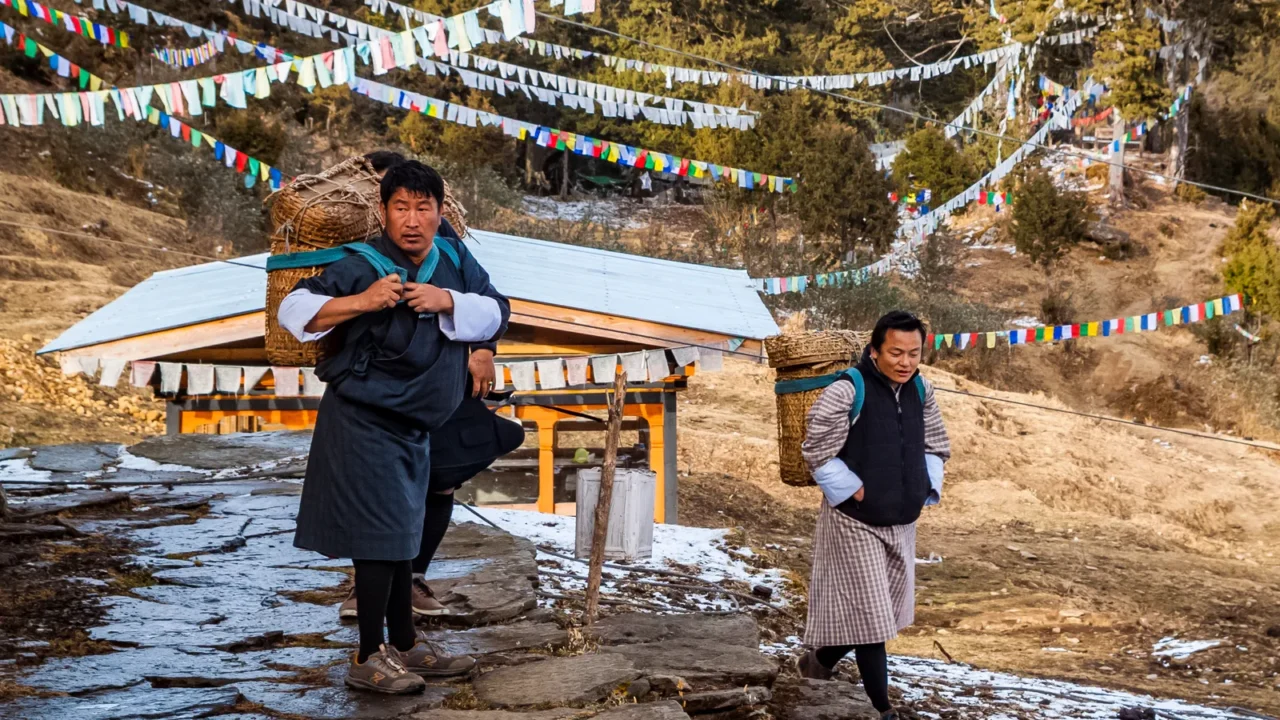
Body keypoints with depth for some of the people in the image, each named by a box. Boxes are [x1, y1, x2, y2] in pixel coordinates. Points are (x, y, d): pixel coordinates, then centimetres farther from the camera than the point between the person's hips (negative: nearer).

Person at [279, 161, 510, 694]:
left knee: (402, 535, 17)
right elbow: (293, 311, -18)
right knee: (380, 535, -4)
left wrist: (447, 301, -17)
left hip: (413, 428, 7)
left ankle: (405, 645, 30)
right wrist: (361, 301, -30)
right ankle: (368, 659, 8)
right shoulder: (362, 266, -18)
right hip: (364, 424, -7)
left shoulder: (453, 259, 0)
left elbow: (497, 313, 0)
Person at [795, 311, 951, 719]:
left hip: (902, 521, 7)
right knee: (868, 611, -2)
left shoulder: (920, 390, 1)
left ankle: (819, 660, 39)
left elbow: (936, 446, 15)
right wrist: (853, 493, -16)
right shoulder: (847, 392, -19)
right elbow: (817, 453, -15)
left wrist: (926, 488, 1)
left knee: (887, 609, 18)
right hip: (856, 521, -7)